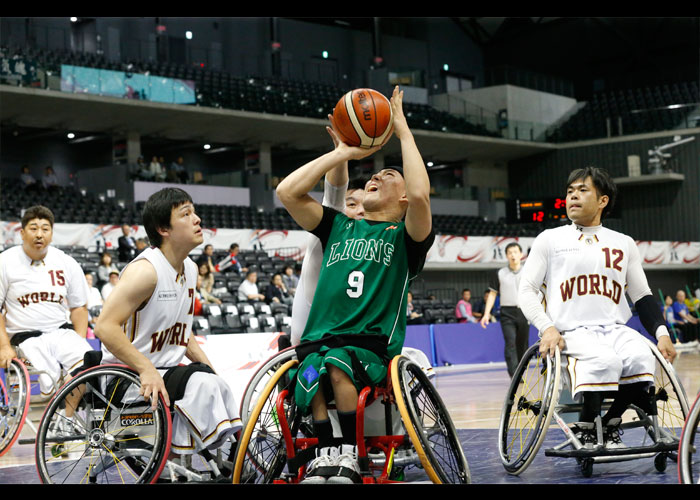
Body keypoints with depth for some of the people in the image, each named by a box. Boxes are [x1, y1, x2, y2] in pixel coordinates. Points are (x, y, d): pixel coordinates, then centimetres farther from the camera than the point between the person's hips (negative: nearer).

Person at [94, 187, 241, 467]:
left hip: (167, 369, 9)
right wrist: (146, 370, -33)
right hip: (129, 376, -9)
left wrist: (209, 367, 7)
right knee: (202, 383, -29)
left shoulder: (190, 269, 10)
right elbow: (105, 327, -27)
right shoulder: (145, 270, -19)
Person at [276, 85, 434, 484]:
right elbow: (288, 192, 10)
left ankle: (350, 455, -22)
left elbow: (420, 194, -12)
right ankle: (325, 453, -25)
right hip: (318, 341, 3)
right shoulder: (339, 226, 23)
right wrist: (345, 152, 16)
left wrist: (402, 127, -2)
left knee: (336, 364, -36)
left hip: (372, 346, -2)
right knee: (312, 374, -33)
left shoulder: (406, 236, 11)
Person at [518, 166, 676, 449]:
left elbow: (642, 296, 18)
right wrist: (547, 328, -14)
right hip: (571, 331, -3)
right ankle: (585, 429, -11)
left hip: (615, 329, 3)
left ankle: (610, 424, -8)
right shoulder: (550, 239, 10)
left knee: (641, 358, -30)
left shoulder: (624, 244, 18)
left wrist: (662, 333, -1)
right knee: (605, 361, -34)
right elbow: (526, 291, 5)